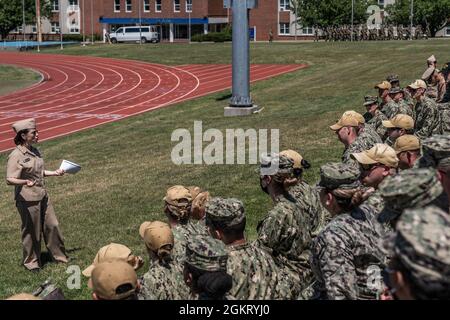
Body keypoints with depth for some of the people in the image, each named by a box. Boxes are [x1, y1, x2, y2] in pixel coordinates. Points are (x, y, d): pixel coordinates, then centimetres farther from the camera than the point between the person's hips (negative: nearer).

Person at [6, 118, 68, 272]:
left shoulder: (34, 151, 8)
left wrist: (54, 173, 20)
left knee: (52, 226, 14)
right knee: (32, 231, 5)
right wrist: (25, 182, -41)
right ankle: (31, 262, 22)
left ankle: (59, 255, 30)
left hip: (42, 196, 8)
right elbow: (10, 179, -24)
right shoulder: (16, 155, -17)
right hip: (27, 199, -8)